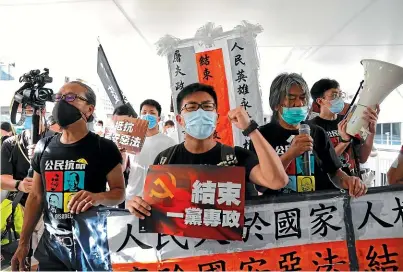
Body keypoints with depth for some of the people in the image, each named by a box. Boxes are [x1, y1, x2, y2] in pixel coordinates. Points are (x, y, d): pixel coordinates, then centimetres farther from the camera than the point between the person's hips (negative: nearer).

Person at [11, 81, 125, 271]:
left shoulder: (104, 148, -9)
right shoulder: (43, 147, 5)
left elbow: (119, 191, -5)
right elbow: (36, 196, 11)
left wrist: (98, 197, -27)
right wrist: (23, 243, 10)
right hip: (50, 249, 4)